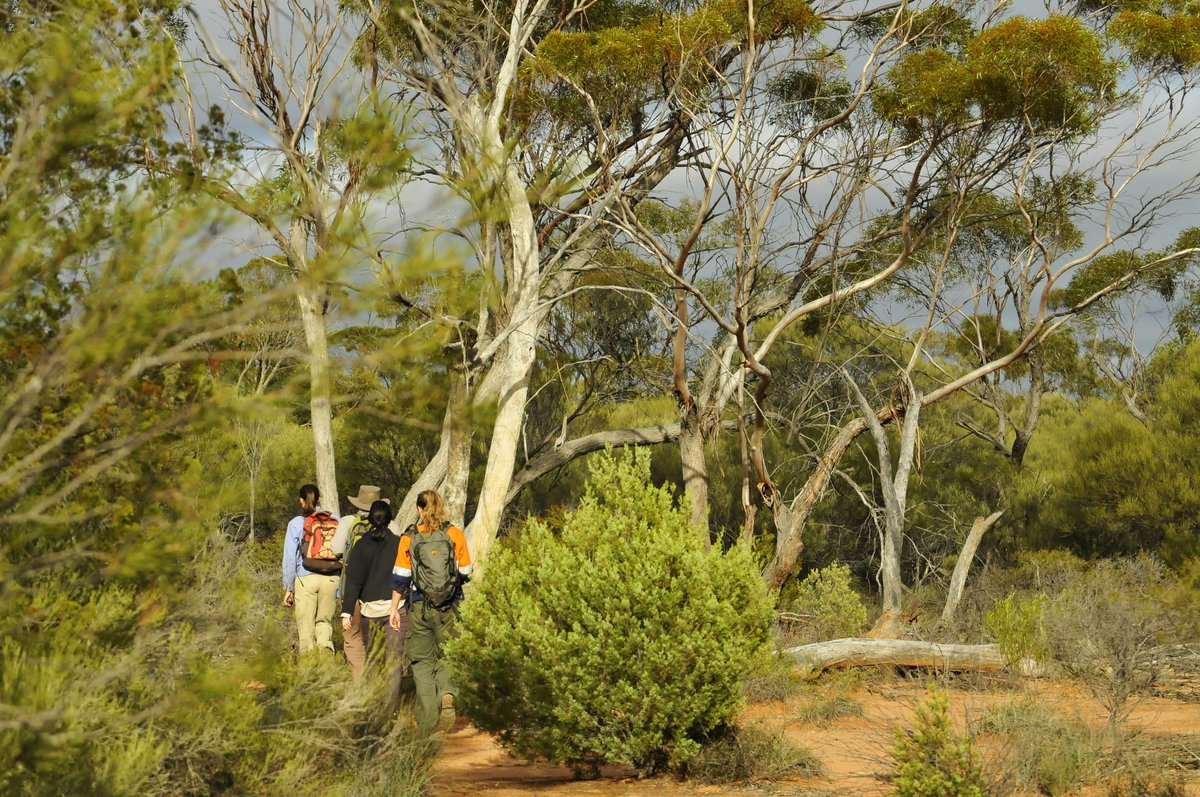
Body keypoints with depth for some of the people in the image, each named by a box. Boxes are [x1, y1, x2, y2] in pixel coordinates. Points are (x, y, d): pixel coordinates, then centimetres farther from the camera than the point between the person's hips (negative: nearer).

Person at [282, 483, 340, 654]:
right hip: (331, 579, 2)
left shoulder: (296, 523, 2)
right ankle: (326, 652, -9)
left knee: (306, 625, 7)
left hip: (306, 578, -2)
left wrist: (288, 589, 7)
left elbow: (289, 558, 2)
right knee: (324, 621, 14)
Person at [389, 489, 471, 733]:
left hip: (420, 606, 0)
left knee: (422, 661, 8)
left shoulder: (409, 539, -1)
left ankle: (428, 720, 3)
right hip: (449, 608, 0)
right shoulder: (455, 535, 0)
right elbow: (465, 573, 2)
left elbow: (400, 578, 1)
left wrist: (395, 609, 8)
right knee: (446, 656, 12)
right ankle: (447, 693, -18)